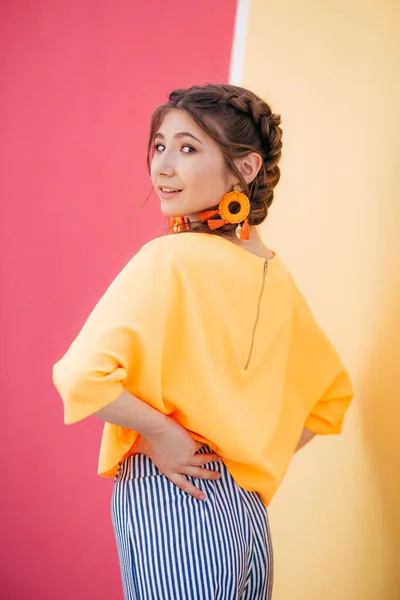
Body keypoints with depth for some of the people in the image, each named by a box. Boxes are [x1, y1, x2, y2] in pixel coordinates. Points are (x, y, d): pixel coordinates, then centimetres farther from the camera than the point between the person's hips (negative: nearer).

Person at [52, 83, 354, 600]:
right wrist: (253, 458, 13)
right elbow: (333, 394, 17)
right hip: (250, 511, 7)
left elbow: (82, 377, -26)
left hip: (166, 504, -7)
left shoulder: (168, 259, -15)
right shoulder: (275, 275, 5)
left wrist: (161, 432, -13)